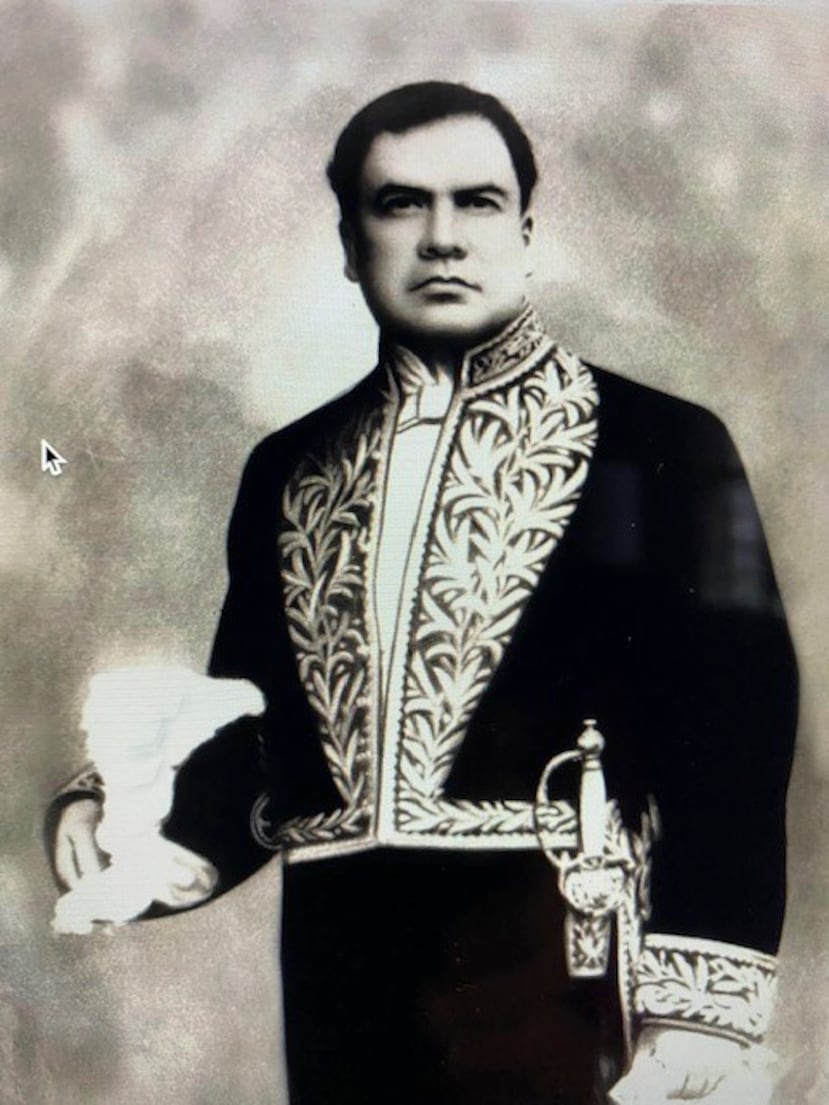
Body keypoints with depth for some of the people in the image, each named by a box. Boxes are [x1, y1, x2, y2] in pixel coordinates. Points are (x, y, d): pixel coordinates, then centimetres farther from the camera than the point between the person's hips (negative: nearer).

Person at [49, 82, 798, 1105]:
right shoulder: (287, 470, 9)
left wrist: (702, 1000, -14)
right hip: (341, 988, 4)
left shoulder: (662, 446, -3)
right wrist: (142, 819, -6)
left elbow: (732, 734, -8)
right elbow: (251, 719, 11)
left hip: (557, 987, -3)